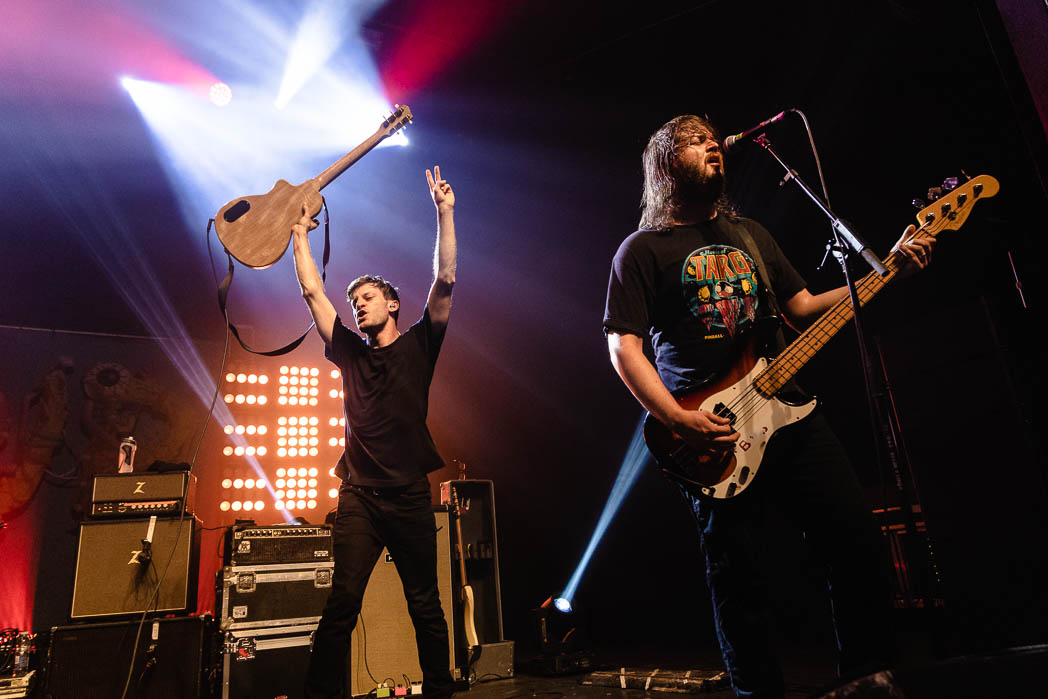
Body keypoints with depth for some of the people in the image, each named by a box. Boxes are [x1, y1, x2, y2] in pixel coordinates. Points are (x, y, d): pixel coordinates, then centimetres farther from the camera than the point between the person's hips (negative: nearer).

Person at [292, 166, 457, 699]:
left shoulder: (418, 345, 6)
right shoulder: (349, 352, 13)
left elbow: (445, 280, -3)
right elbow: (312, 292, 13)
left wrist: (444, 212, -7)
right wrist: (301, 234, 16)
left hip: (410, 496, -2)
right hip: (359, 497, 2)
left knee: (426, 607, 8)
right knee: (341, 604, -4)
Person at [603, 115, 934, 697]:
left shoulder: (750, 234, 20)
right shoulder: (643, 249, 0)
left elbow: (803, 307, 20)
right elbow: (623, 345, -7)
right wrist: (679, 420, -18)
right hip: (713, 435, -5)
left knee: (859, 541, 3)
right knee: (740, 580, -1)